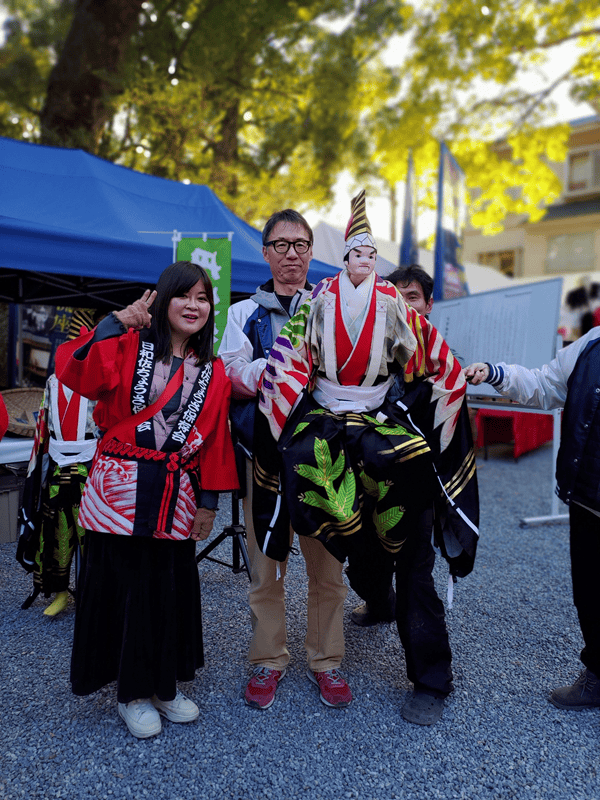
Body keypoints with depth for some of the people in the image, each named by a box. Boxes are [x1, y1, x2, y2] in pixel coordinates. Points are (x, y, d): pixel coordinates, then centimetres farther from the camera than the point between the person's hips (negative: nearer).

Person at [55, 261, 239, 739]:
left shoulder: (213, 372, 8)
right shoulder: (128, 348, 0)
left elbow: (215, 439, 7)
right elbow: (75, 374, -18)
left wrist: (210, 499, 5)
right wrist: (114, 324, -22)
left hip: (175, 500, 3)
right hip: (120, 495, -2)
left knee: (172, 591, 11)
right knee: (123, 588, 6)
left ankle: (164, 685, 34)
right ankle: (133, 693, 28)